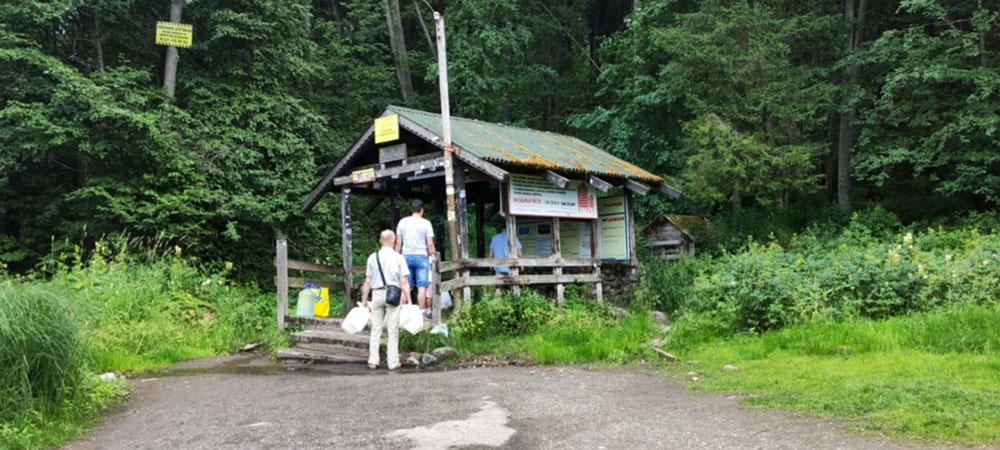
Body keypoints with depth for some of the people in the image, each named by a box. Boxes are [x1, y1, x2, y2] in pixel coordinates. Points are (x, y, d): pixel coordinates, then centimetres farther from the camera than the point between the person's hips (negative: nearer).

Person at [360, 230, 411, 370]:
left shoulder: (372, 257, 3)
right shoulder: (398, 258, -2)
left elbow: (368, 281, 5)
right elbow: (403, 282, -4)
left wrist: (364, 300, 12)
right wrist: (408, 299, 1)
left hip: (377, 294, 2)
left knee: (376, 329, 9)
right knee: (393, 330, 4)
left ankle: (373, 361, 9)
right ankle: (393, 362, 7)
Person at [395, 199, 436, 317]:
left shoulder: (402, 222, 5)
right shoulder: (426, 223, -2)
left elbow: (398, 243, 7)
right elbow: (430, 244, -6)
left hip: (406, 256, 3)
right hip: (421, 257, -3)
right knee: (422, 287, 0)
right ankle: (422, 312, 0)